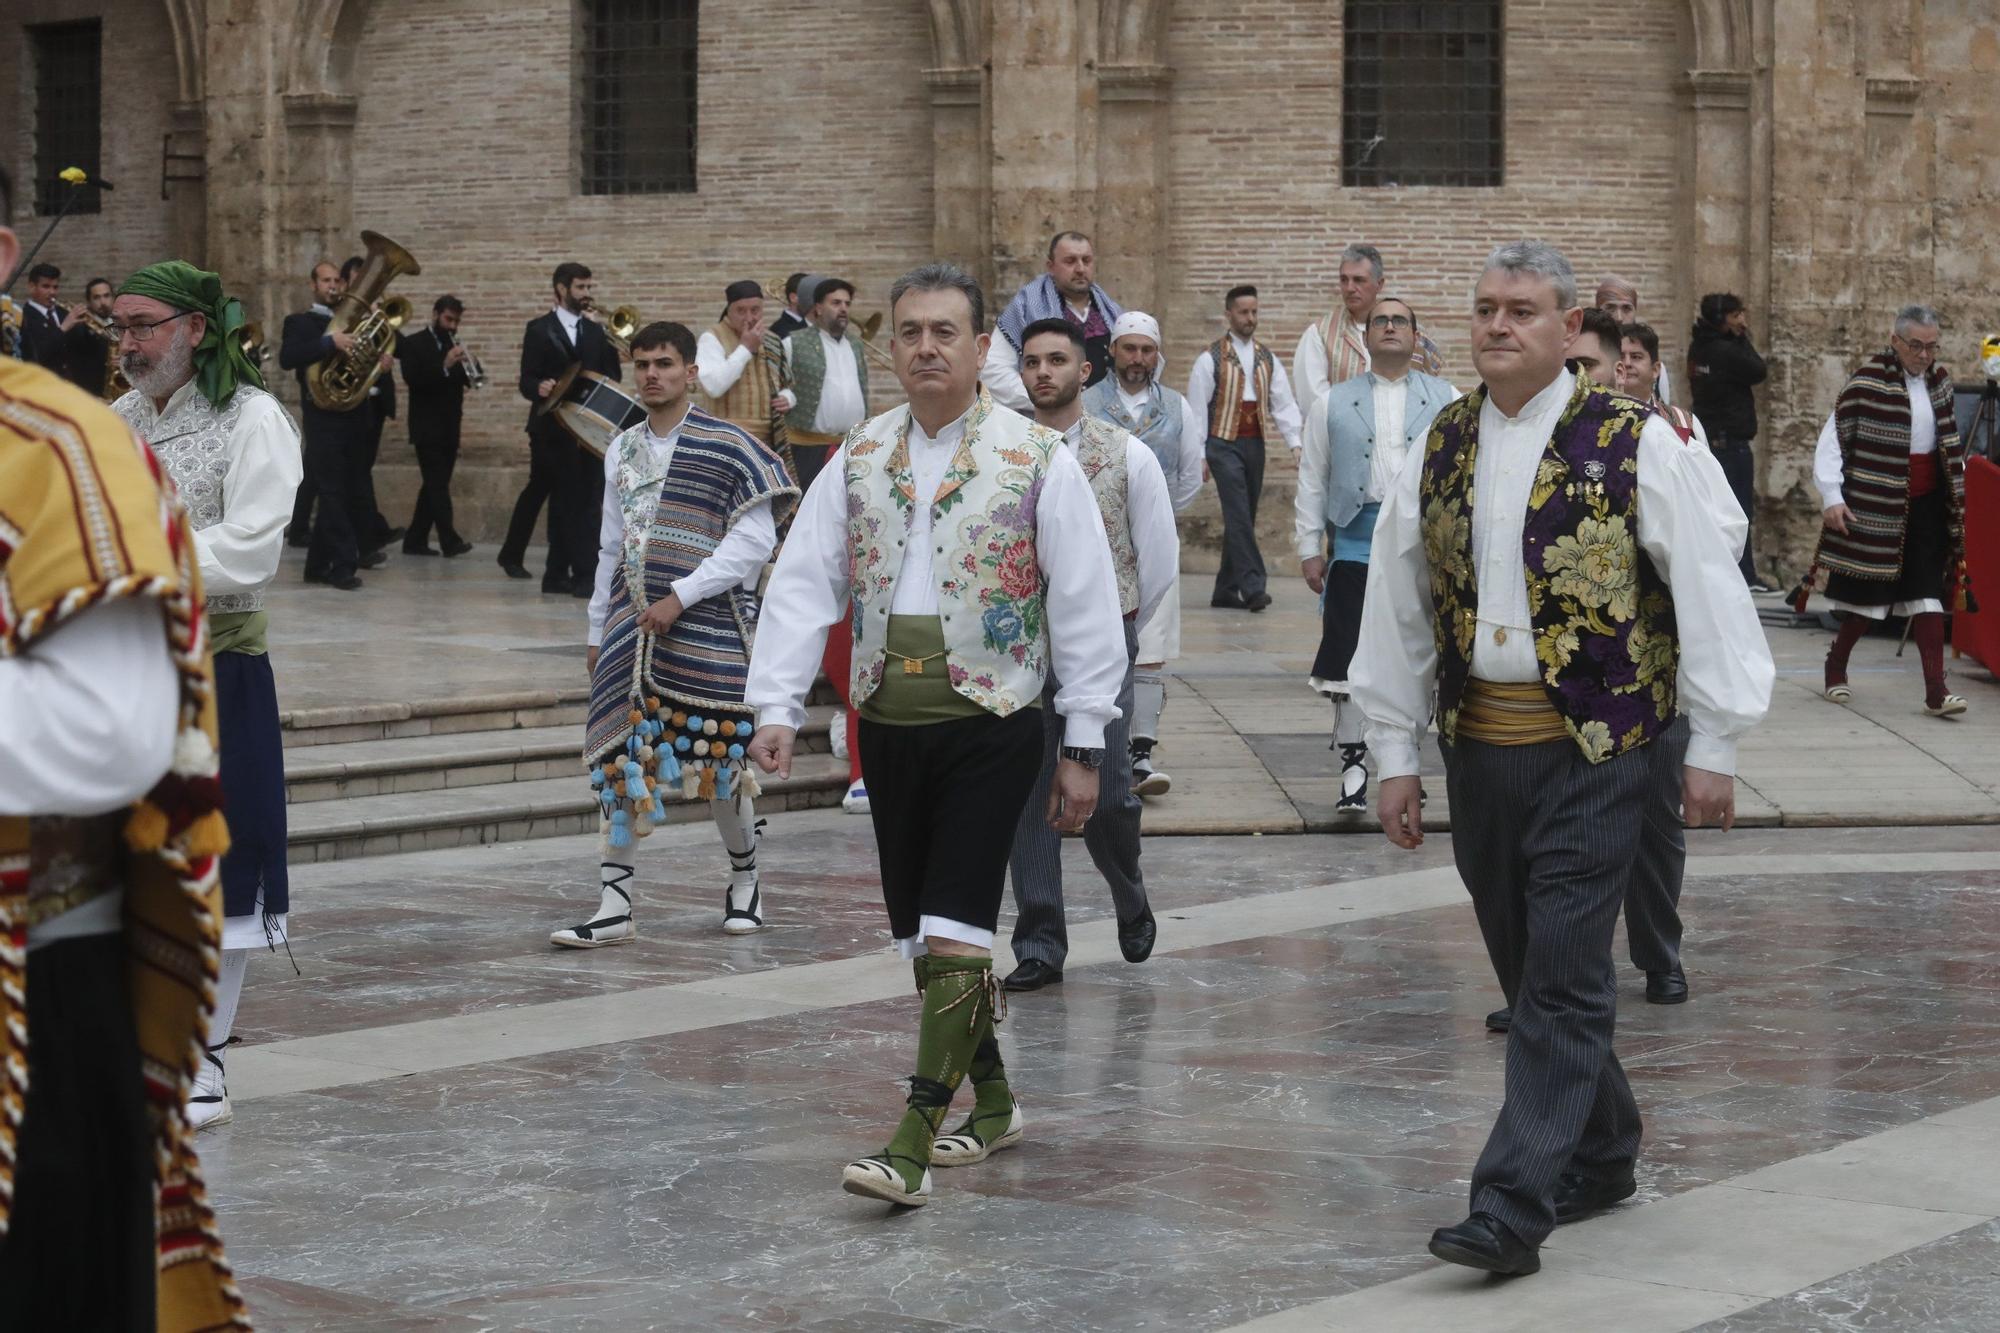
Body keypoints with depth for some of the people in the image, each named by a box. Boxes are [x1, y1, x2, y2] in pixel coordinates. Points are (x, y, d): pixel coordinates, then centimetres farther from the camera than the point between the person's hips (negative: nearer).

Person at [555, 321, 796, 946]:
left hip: (708, 630, -5)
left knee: (719, 764, 2)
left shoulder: (726, 447, -5)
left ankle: (745, 882, 26)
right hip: (631, 632, 5)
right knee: (617, 765, -2)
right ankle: (614, 908, 1)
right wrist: (598, 630, 20)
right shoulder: (622, 451, 14)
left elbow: (755, 540, -11)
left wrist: (679, 597, -15)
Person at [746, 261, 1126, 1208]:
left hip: (994, 720, -5)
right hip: (889, 721, 5)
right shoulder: (859, 460, 7)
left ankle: (914, 1144, -12)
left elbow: (1085, 607, -3)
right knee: (917, 931, 11)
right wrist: (777, 706, -9)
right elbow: (804, 586, 4)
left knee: (953, 931, -12)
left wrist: (1083, 745, -5)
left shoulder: (1037, 462, -4)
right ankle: (992, 1103, 28)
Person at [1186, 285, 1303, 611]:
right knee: (1239, 516, -15)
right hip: (1224, 443, -6)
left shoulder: (1267, 359, 11)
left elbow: (1284, 403, 6)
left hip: (1255, 443, 6)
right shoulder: (1210, 359, -4)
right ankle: (1252, 587, -21)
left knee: (1243, 519, 8)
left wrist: (1295, 443, -6)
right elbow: (1197, 409, -5)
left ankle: (1225, 590, 16)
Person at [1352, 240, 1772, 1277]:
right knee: (1529, 972, 14)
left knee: (1563, 982, -8)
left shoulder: (1635, 443, -6)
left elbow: (1707, 594, -4)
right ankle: (1602, 1154, 32)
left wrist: (1713, 746, -5)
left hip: (1593, 751, -5)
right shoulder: (1440, 449, 7)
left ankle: (1513, 1208, -8)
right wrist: (1395, 754, 11)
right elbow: (1395, 607, 12)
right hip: (1478, 749, 5)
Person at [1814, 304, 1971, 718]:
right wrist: (1831, 497, -17)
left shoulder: (1938, 380, 10)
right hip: (1877, 505, -5)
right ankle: (1836, 665, 25)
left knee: (1928, 594, -1)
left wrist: (1956, 494, 18)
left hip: (1926, 505, 5)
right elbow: (1833, 437, -11)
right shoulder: (1868, 381, -10)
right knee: (1872, 591, 1)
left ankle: (1935, 691, -6)